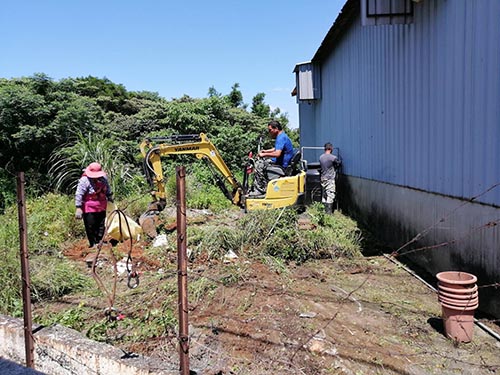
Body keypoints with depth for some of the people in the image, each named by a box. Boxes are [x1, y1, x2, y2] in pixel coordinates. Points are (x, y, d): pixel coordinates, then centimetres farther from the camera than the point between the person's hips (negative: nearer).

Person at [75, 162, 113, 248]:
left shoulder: (103, 178, 1)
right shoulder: (84, 180, -17)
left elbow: (107, 189, 19)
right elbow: (79, 195, -19)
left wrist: (110, 199, 25)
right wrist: (78, 208, -22)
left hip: (101, 208, 6)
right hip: (89, 209, -6)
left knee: (101, 226, 13)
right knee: (90, 227, 0)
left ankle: (98, 242, 28)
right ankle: (92, 244, 15)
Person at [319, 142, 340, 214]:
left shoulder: (321, 157, 5)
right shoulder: (333, 157, -14)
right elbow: (338, 164, 2)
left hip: (323, 178, 7)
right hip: (330, 178, -7)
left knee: (324, 195, 13)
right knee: (330, 195, -2)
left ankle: (324, 210, 19)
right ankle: (329, 212, -1)